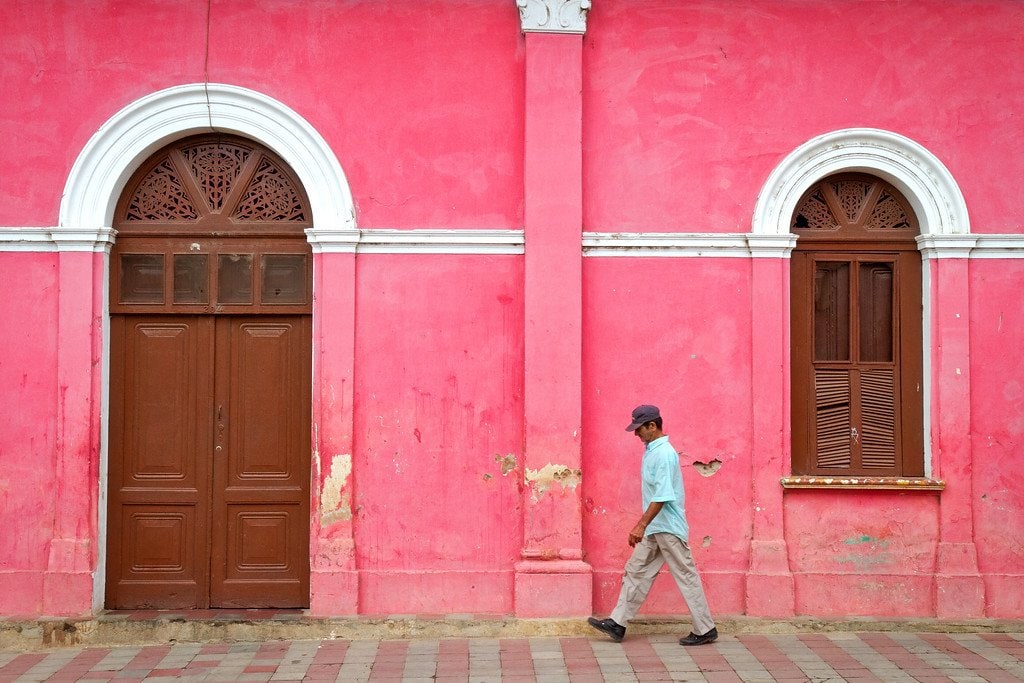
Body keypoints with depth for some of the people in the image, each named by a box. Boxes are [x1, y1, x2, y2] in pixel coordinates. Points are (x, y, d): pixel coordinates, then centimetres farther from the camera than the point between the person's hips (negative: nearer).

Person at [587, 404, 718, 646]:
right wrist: (642, 525, 21)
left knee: (686, 576, -1)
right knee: (636, 571, 9)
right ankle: (617, 623, 14)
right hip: (654, 528, 10)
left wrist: (641, 525, -26)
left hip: (668, 528, -10)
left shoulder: (664, 454, -18)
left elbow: (662, 495, -25)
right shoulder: (651, 451, 12)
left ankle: (705, 630, 8)